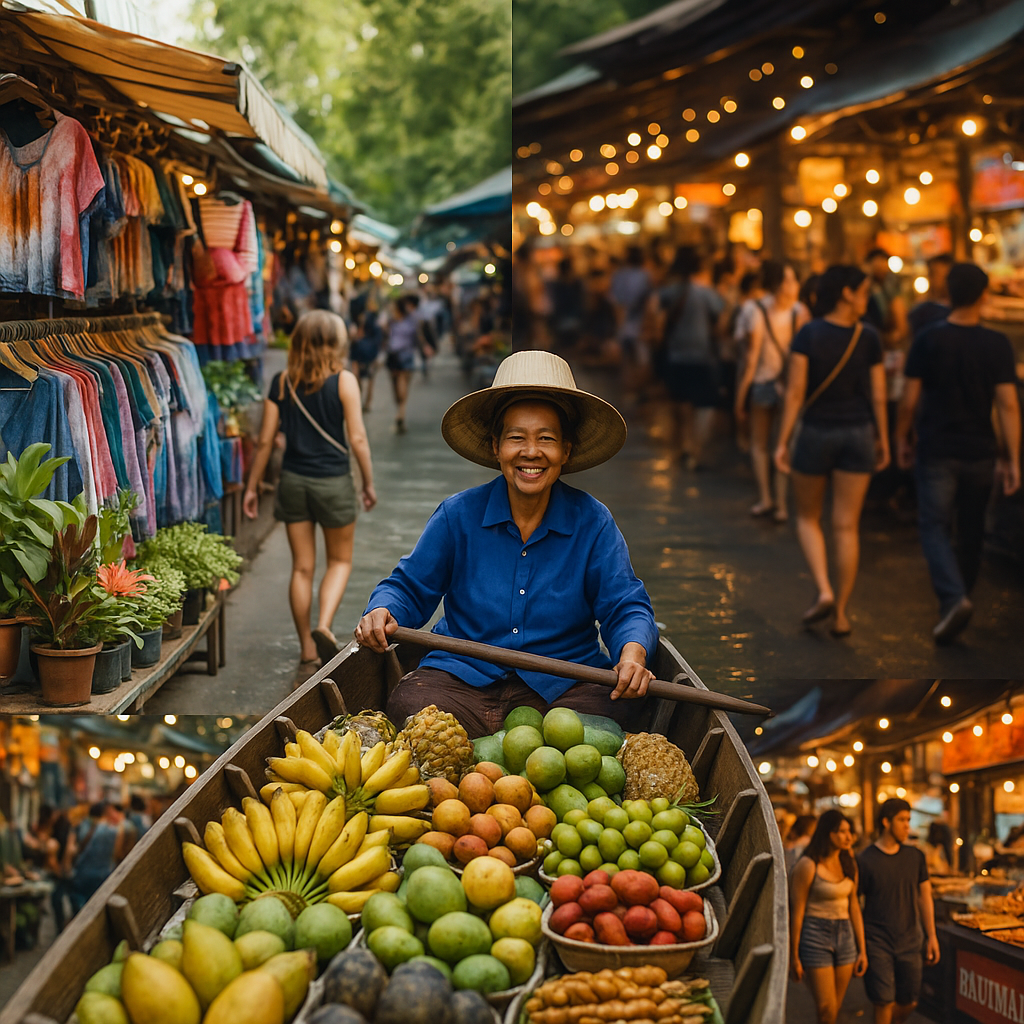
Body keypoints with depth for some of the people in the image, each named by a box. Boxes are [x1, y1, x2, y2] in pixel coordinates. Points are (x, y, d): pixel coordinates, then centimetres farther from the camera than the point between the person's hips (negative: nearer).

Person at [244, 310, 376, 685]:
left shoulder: (281, 383, 0)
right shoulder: (343, 382, -9)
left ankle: (308, 655, 14)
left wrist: (253, 486, 10)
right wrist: (369, 483, 2)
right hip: (334, 483, -3)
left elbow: (265, 440, 1)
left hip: (293, 481, 3)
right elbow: (357, 439, -10)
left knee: (302, 567, 10)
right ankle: (324, 626, -8)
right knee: (340, 561, 16)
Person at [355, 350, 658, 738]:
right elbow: (409, 588, 10)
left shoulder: (592, 522, 2)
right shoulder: (458, 515, 3)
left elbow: (625, 607, 0)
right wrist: (382, 612, -15)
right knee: (407, 704, -31)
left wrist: (633, 652, -23)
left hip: (563, 686, 0)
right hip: (462, 677, 0)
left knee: (623, 710, -31)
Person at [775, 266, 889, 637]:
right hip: (858, 434, 1)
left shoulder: (808, 334, -9)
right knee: (847, 526, 5)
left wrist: (782, 441, -7)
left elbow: (795, 392, -11)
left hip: (816, 432, -1)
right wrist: (883, 439, 11)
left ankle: (824, 591, -4)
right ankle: (841, 613, 7)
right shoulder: (868, 337, -5)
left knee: (808, 518, 16)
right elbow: (878, 395, 0)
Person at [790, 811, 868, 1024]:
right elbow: (797, 912, -9)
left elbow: (854, 907, 13)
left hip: (844, 935, 6)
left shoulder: (849, 864, 8)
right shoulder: (808, 866, -12)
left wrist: (862, 950, 11)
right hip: (816, 935, -6)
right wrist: (794, 957, -8)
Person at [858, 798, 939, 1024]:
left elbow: (925, 896, 11)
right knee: (884, 1003, -6)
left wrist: (932, 936, 7)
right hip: (877, 943, -4)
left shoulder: (915, 857, 5)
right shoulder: (864, 860, -9)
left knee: (908, 1002, 9)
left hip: (909, 942, 4)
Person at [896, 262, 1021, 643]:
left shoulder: (928, 340, -9)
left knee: (935, 526, 2)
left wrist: (901, 439, 10)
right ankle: (960, 595, 29)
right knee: (969, 530, 16)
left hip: (936, 451, -2)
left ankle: (953, 598, -18)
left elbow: (910, 399, -6)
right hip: (980, 453, 2)